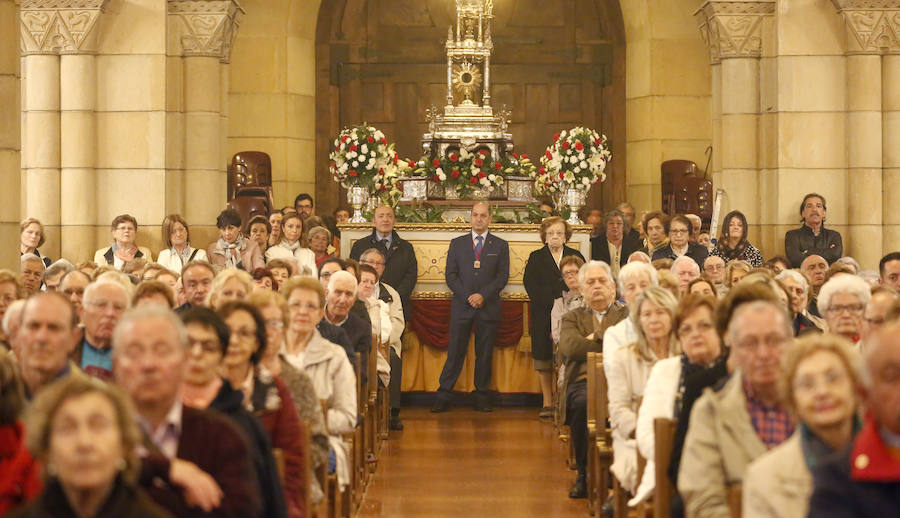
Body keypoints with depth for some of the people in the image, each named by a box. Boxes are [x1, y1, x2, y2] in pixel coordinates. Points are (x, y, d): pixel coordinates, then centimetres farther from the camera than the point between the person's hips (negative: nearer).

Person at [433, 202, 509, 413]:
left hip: (488, 307, 0)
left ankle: (482, 399, 8)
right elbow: (451, 275, 5)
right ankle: (443, 398, 0)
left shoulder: (500, 245, 9)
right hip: (461, 306, 0)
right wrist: (467, 296, -9)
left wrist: (483, 295, -11)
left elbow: (502, 276, 2)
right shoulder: (457, 244, 11)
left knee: (484, 354, 2)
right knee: (455, 353, -2)